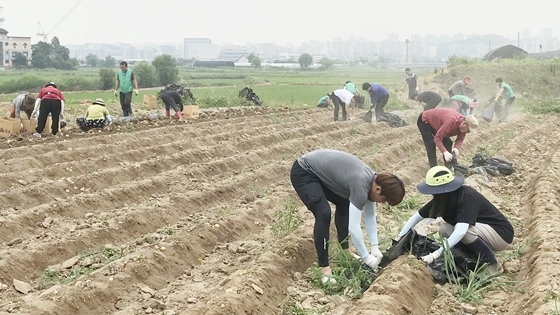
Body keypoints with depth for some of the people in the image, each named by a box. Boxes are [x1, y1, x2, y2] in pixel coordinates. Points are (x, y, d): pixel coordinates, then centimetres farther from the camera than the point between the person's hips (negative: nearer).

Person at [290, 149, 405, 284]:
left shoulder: (374, 180, -2)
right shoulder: (361, 185, -30)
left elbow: (370, 217, 8)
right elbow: (353, 227, -31)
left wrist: (375, 248, 2)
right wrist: (366, 257, -21)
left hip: (319, 172, 10)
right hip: (303, 173, -10)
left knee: (344, 204, 17)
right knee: (324, 214, -22)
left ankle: (345, 251, 26)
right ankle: (325, 270, -18)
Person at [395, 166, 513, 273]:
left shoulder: (467, 198, -31)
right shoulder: (443, 199, -8)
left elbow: (461, 231, -43)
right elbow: (417, 216, -2)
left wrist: (437, 253, -48)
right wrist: (400, 237, -13)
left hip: (502, 234, -7)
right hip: (482, 230, 7)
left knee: (464, 229, -31)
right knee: (445, 230, -9)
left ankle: (493, 265, -10)